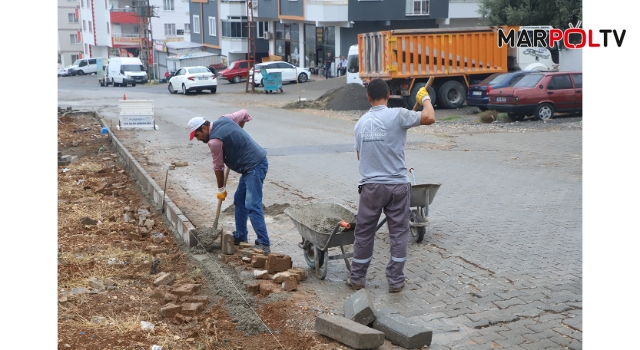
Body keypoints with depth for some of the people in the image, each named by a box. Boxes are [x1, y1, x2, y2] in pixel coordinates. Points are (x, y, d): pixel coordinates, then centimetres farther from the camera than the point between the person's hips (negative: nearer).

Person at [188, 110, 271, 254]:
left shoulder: (214, 141, -16)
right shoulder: (224, 119, 8)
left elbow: (218, 167, -5)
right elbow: (244, 114, 22)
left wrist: (221, 189, 8)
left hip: (255, 167, -11)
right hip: (253, 164, 11)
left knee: (252, 206, -15)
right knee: (239, 200, 18)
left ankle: (264, 244, -18)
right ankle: (240, 236, 26)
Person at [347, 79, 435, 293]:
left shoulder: (361, 123, 6)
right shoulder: (396, 115, -10)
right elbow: (429, 118, -15)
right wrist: (425, 98, 4)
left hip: (370, 186, 3)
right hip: (397, 186, -3)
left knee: (364, 233, 13)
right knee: (398, 233, 8)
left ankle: (357, 278, 22)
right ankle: (395, 281, 12)